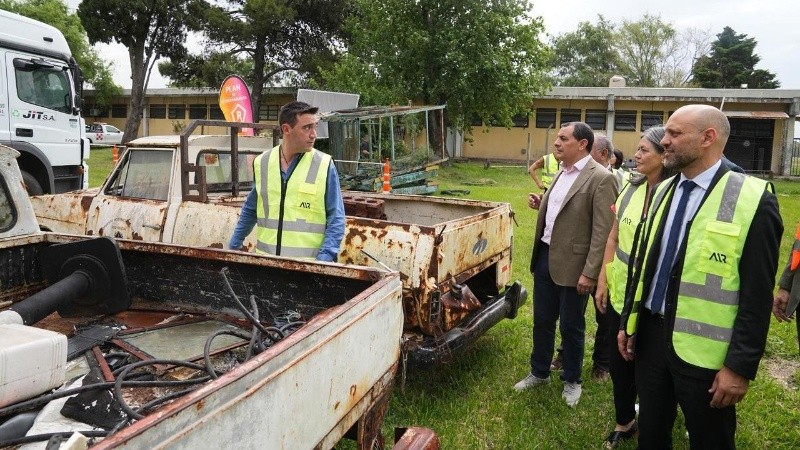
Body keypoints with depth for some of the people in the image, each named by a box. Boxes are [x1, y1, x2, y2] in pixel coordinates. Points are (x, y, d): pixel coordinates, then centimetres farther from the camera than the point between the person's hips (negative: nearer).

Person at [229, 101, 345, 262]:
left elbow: (336, 220, -5)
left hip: (307, 265, -3)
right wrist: (233, 247, 20)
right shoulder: (261, 163, 5)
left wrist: (324, 260, -16)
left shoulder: (324, 166, -5)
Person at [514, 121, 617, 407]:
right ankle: (539, 372, 36)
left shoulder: (600, 178, -16)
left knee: (571, 327, 10)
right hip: (545, 256, 7)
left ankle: (571, 381, 30)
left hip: (572, 264, -7)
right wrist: (540, 205, 3)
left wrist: (590, 273, -20)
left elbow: (604, 231, -18)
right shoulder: (562, 172, 10)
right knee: (542, 321, 18)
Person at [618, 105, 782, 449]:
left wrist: (741, 366, -14)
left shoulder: (752, 200, -13)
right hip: (651, 335, 6)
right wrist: (627, 323, 14)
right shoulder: (665, 191, 8)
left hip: (703, 350, -6)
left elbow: (757, 296, -14)